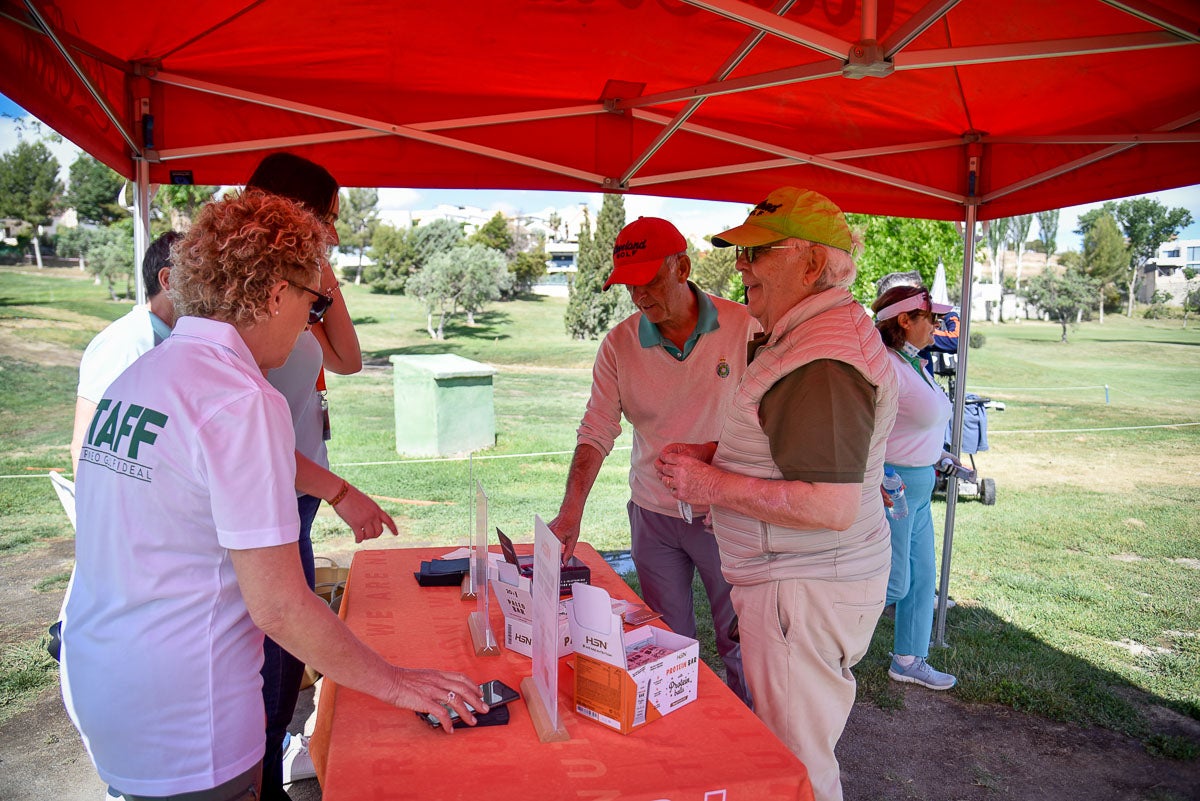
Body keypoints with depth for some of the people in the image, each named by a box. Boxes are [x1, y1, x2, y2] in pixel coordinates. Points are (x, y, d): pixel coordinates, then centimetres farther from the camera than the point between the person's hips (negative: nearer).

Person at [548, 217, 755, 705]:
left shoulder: (743, 327, -10)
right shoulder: (619, 344, -5)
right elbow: (596, 433, -7)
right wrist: (570, 512, -18)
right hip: (653, 515, 2)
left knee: (740, 645, 11)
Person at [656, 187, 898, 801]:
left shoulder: (824, 363, -25)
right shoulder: (797, 336, 11)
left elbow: (831, 509, -30)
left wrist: (714, 485, -20)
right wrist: (714, 453, 8)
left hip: (805, 590, -11)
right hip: (791, 580, 11)